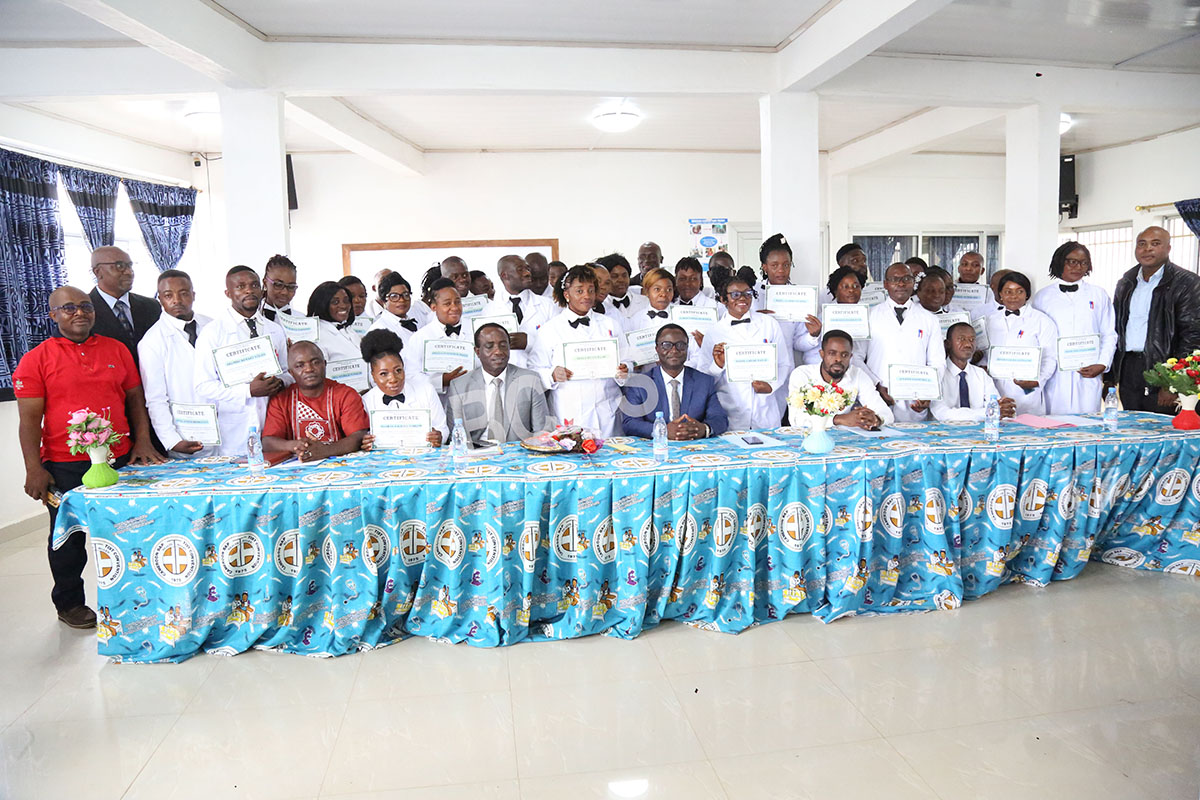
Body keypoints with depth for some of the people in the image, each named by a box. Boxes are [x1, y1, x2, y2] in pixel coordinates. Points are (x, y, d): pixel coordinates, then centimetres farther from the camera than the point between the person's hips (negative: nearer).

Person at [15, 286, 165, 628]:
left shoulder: (117, 350, 8)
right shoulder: (36, 360, -2)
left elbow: (135, 399, 11)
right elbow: (29, 418, -6)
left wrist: (142, 442, 1)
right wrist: (34, 469, -11)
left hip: (120, 459, 3)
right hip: (64, 467, -3)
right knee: (69, 536, 10)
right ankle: (69, 603, 28)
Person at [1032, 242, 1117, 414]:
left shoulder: (1099, 295, 13)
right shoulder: (1042, 297, 10)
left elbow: (1109, 335, 12)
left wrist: (1102, 365, -3)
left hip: (1088, 376, 1)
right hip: (1053, 377, -1)